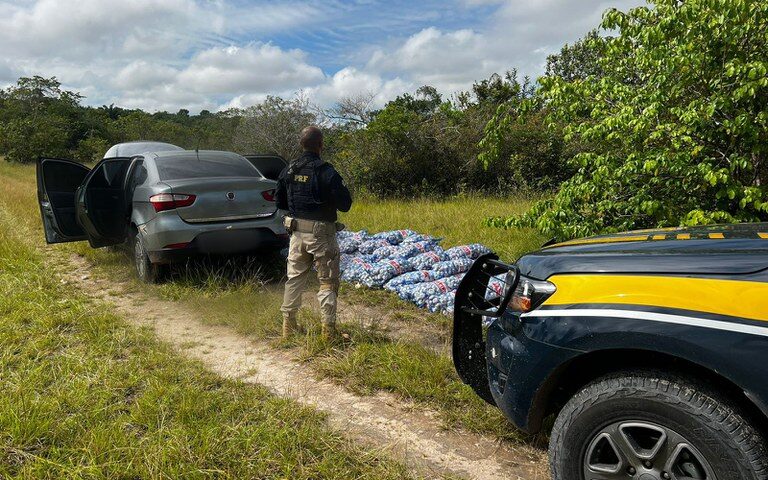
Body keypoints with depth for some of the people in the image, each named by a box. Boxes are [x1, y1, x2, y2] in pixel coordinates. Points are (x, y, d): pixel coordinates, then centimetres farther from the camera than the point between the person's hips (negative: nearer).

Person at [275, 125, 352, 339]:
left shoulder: (289, 170, 2)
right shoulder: (326, 172, -16)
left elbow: (279, 202, 12)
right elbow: (345, 204, -13)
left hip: (297, 232, 5)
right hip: (321, 234, -5)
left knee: (295, 278, 17)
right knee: (327, 282, 5)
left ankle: (288, 324, 25)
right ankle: (328, 328, 8)